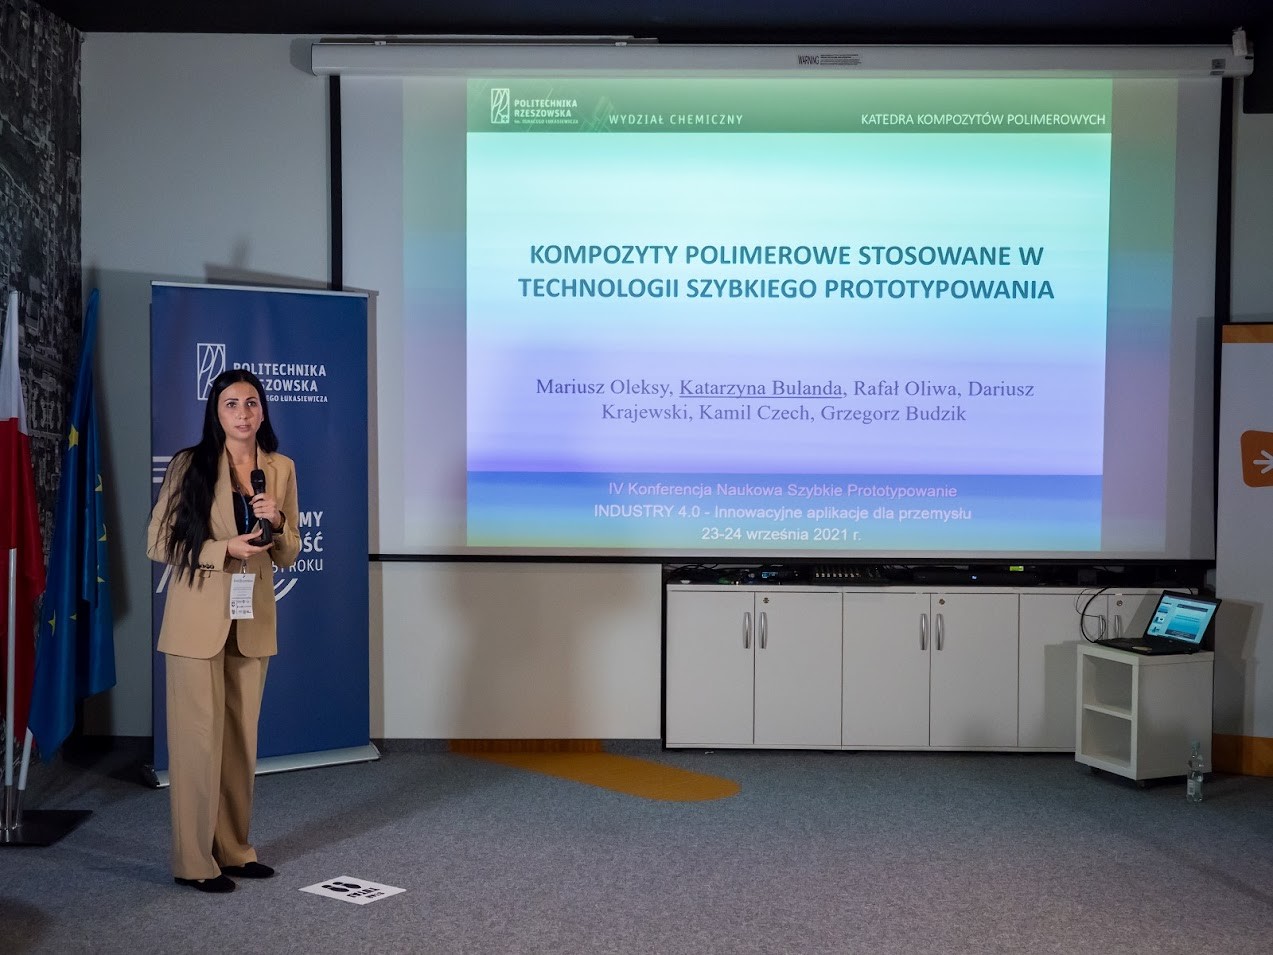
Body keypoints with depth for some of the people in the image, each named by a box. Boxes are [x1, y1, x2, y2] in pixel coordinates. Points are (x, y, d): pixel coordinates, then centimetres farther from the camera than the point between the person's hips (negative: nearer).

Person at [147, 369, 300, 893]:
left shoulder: (281, 468, 6)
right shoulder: (189, 465, -5)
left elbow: (289, 554, 10)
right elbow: (159, 541, -6)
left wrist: (277, 522, -11)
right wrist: (225, 549, -17)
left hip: (252, 621, 4)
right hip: (199, 620, -4)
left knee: (242, 738, 11)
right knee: (200, 738, -1)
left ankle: (234, 848, 22)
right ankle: (195, 861, 9)